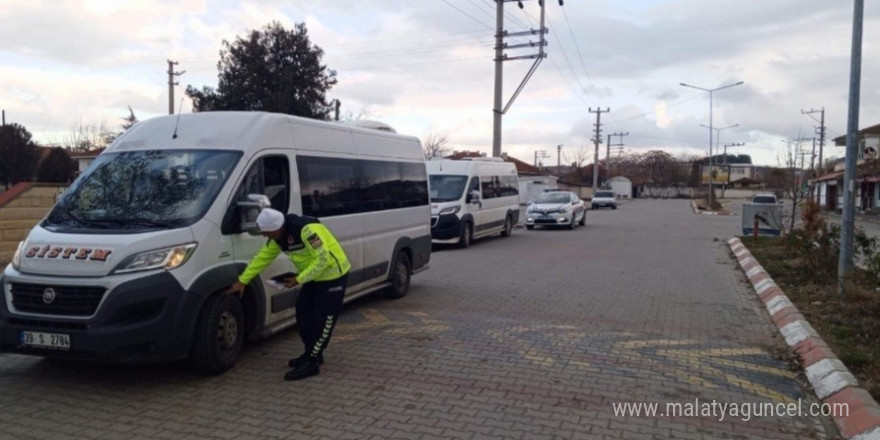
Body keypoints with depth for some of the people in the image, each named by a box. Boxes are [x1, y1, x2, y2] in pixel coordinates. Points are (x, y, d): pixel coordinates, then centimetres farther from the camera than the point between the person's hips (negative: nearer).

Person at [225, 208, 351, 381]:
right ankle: (312, 353, 27)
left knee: (322, 320, -6)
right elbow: (262, 258, 8)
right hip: (314, 277, 9)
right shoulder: (278, 237, -1)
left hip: (332, 276, -9)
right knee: (304, 315, 11)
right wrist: (242, 281, 7)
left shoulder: (307, 230, -30)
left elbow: (323, 259, -29)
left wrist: (298, 279, -24)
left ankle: (311, 363, 0)